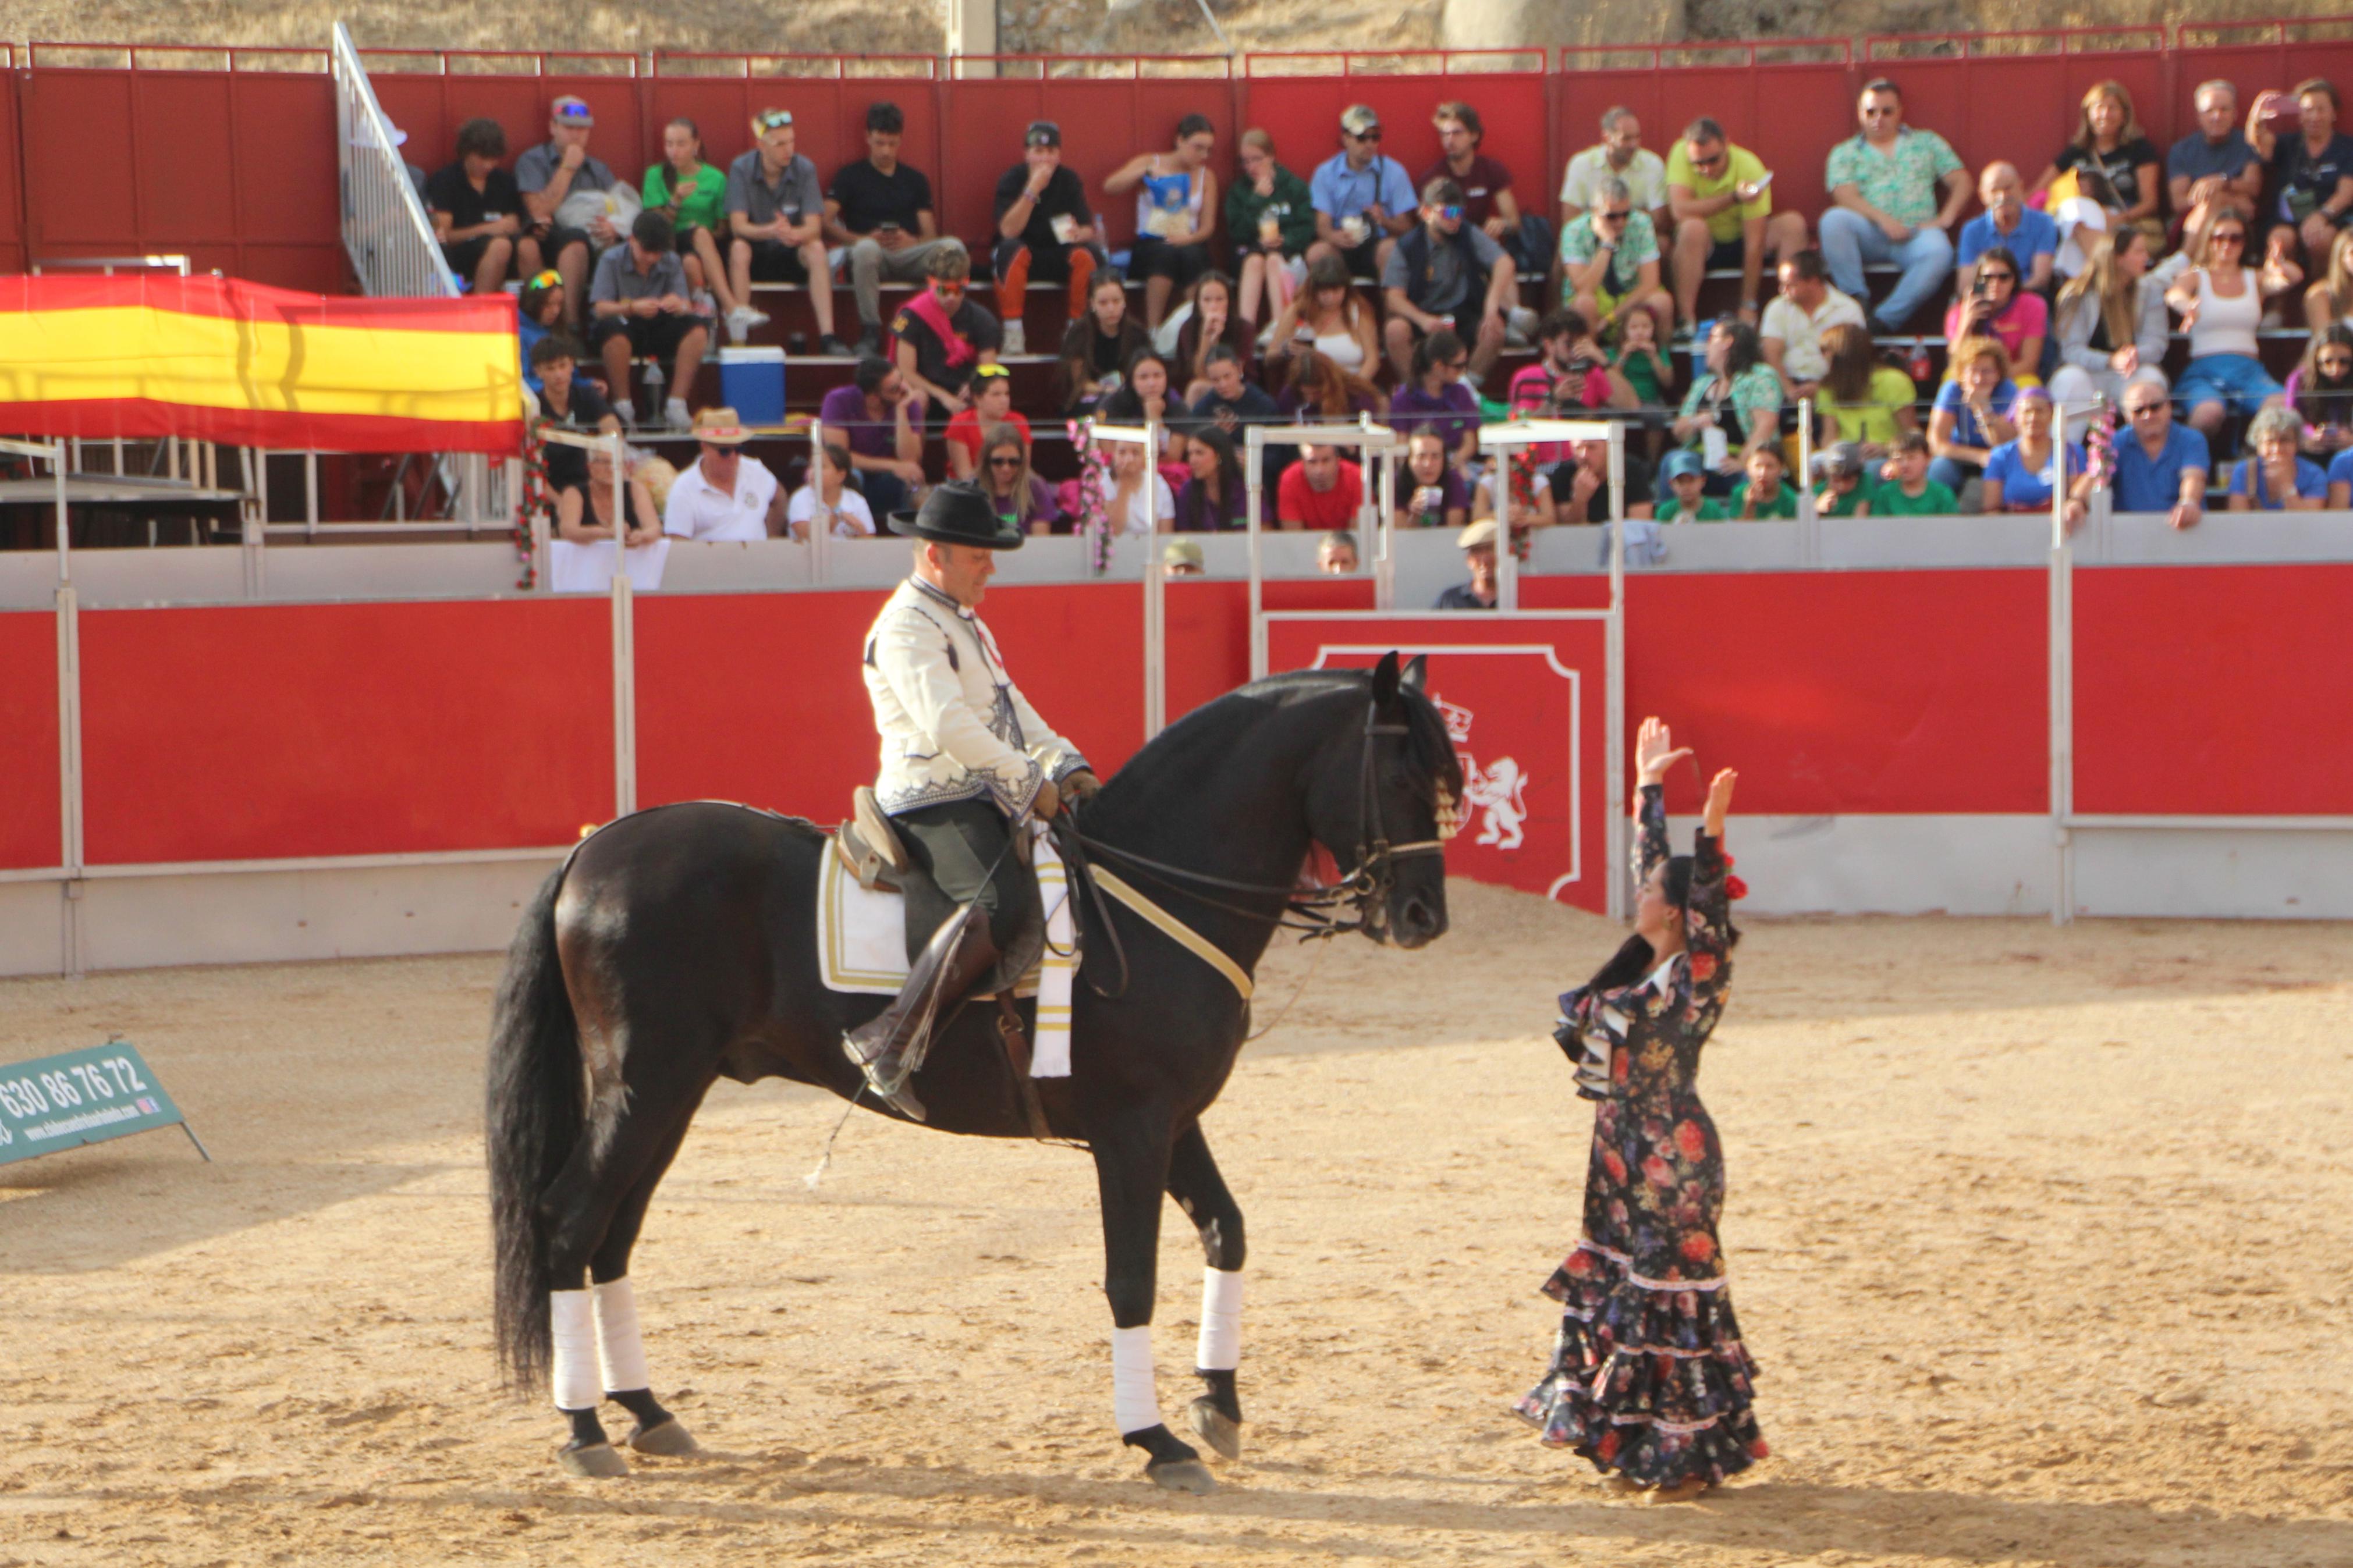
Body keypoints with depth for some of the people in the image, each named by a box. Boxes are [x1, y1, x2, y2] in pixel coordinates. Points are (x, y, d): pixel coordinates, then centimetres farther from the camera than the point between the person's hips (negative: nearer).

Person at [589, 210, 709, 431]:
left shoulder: (672, 262, 2)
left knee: (698, 328, -24)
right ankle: (623, 405, -26)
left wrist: (680, 306, -32)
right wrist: (632, 308, -34)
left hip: (658, 331, 3)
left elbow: (686, 307, -5)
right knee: (613, 328, -39)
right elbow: (601, 309, -15)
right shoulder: (611, 261, -6)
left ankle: (677, 403, -26)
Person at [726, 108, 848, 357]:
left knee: (816, 248, -29)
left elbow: (814, 228, -14)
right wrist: (771, 231, -39)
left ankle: (827, 335, -34)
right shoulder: (741, 169, -11)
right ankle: (740, 332, -36)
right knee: (739, 247, -33)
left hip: (791, 257, 1)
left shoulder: (805, 169, -8)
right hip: (755, 255, -1)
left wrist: (793, 234, -39)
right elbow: (738, 226, -18)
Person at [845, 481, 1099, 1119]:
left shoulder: (964, 623, 23)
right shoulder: (907, 627, -11)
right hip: (933, 803, -11)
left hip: (983, 801, 11)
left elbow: (1012, 708, 27)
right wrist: (1030, 784, -18)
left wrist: (1066, 764, 11)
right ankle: (891, 1042, -36)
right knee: (1004, 902, -34)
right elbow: (948, 727, -22)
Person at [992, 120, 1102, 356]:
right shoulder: (1011, 180, -8)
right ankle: (1013, 332, -33)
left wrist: (1080, 234, -32)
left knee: (1088, 253, -27)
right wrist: (1033, 190, -29)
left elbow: (1087, 228, -7)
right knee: (1012, 250, -35)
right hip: (1023, 257, -2)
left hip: (1059, 259, 2)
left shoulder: (1069, 180, -1)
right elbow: (1008, 231, -22)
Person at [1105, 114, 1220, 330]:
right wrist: (1145, 171, -17)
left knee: (1192, 255, -35)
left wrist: (1189, 239, -16)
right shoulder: (1149, 164, 8)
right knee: (1166, 254, -37)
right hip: (1150, 246, -1)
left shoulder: (1206, 177, 12)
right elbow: (1109, 187, -6)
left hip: (1189, 245, 1)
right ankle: (1153, 330, -36)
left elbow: (1208, 226, 6)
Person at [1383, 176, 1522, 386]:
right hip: (1422, 315, -1)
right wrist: (1423, 320, -30)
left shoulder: (1469, 236, 0)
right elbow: (1394, 297, -10)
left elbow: (1504, 264, -14)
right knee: (1396, 329, -32)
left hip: (1463, 317, 1)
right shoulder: (1407, 246, -4)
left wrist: (1492, 308, -29)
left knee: (1494, 331, -28)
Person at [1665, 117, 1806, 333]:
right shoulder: (1681, 154, -21)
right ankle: (1686, 321, -32)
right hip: (1703, 244, -1)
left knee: (1793, 224, -24)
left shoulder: (1750, 167, -23)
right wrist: (1734, 198, -36)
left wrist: (1749, 306, -26)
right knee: (1693, 227, -35)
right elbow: (1680, 210, -32)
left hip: (1740, 240, 1)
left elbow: (1755, 241, -24)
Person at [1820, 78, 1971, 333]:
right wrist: (1883, 219, -16)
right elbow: (1846, 195, 0)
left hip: (1917, 233, 0)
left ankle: (1884, 320, -34)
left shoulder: (1926, 143, 21)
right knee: (1834, 220, -32)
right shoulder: (1846, 153, 16)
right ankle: (1857, 301, -29)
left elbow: (1961, 181, 14)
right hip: (1870, 233, 0)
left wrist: (1945, 218, -5)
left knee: (1938, 251, -36)